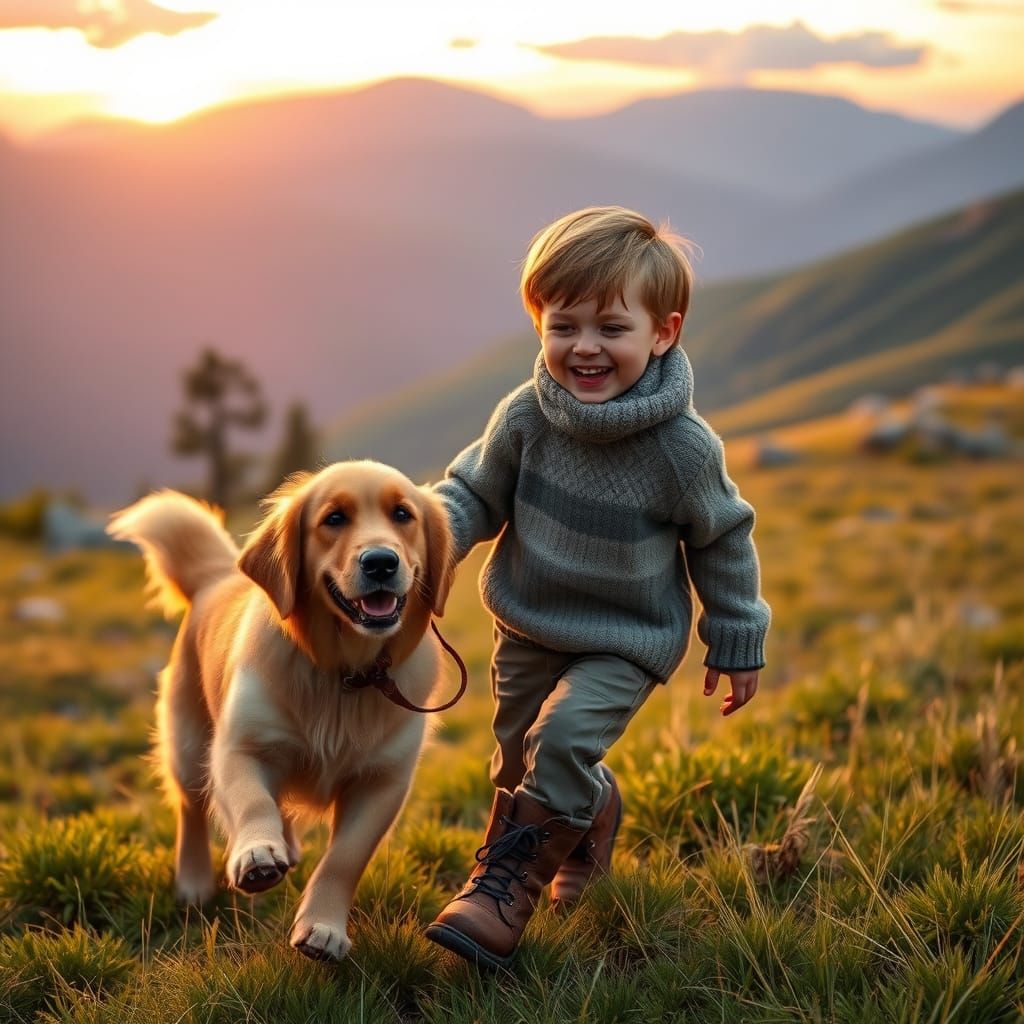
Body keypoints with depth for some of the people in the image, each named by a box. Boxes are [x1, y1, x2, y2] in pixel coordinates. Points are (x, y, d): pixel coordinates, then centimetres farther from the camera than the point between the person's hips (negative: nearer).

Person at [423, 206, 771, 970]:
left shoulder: (683, 446, -21)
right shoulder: (527, 417, -14)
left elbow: (721, 542, -6)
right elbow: (476, 492, 0)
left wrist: (737, 643, 2)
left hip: (625, 642, -4)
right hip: (528, 628, 4)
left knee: (563, 740, -25)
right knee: (520, 757, 17)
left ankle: (509, 882, -9)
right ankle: (593, 818, 49)